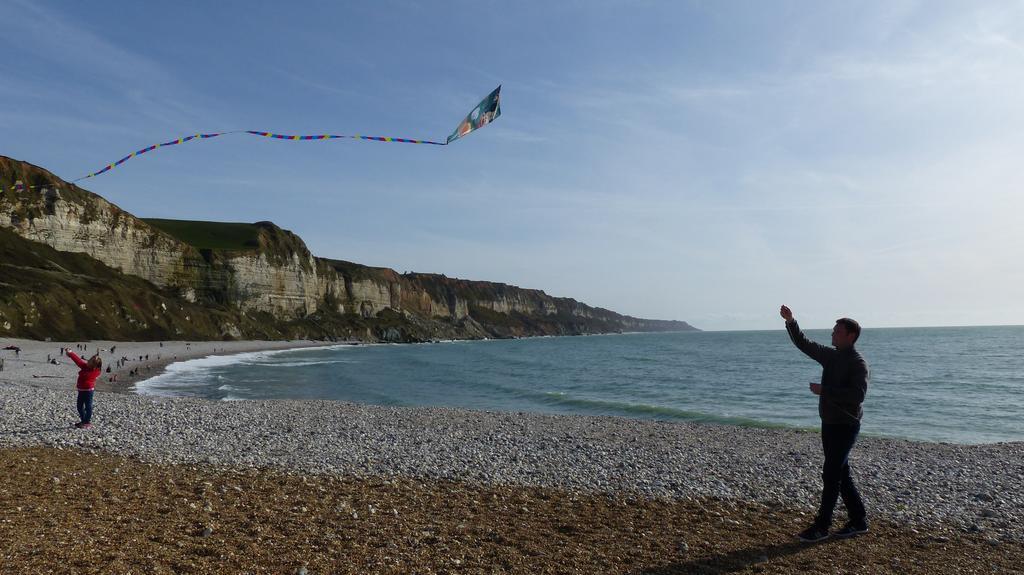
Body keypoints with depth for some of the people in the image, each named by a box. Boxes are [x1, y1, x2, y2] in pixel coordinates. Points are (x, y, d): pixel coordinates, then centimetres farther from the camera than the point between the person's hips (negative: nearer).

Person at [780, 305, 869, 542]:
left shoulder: (858, 363, -15)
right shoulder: (831, 356, 9)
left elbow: (858, 394, -26)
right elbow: (804, 344, 14)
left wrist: (824, 390, -21)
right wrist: (790, 322, 2)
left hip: (845, 426, -8)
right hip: (829, 424, 8)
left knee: (831, 475, -5)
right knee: (841, 474, 14)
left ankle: (821, 526, 1)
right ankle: (858, 521, 25)